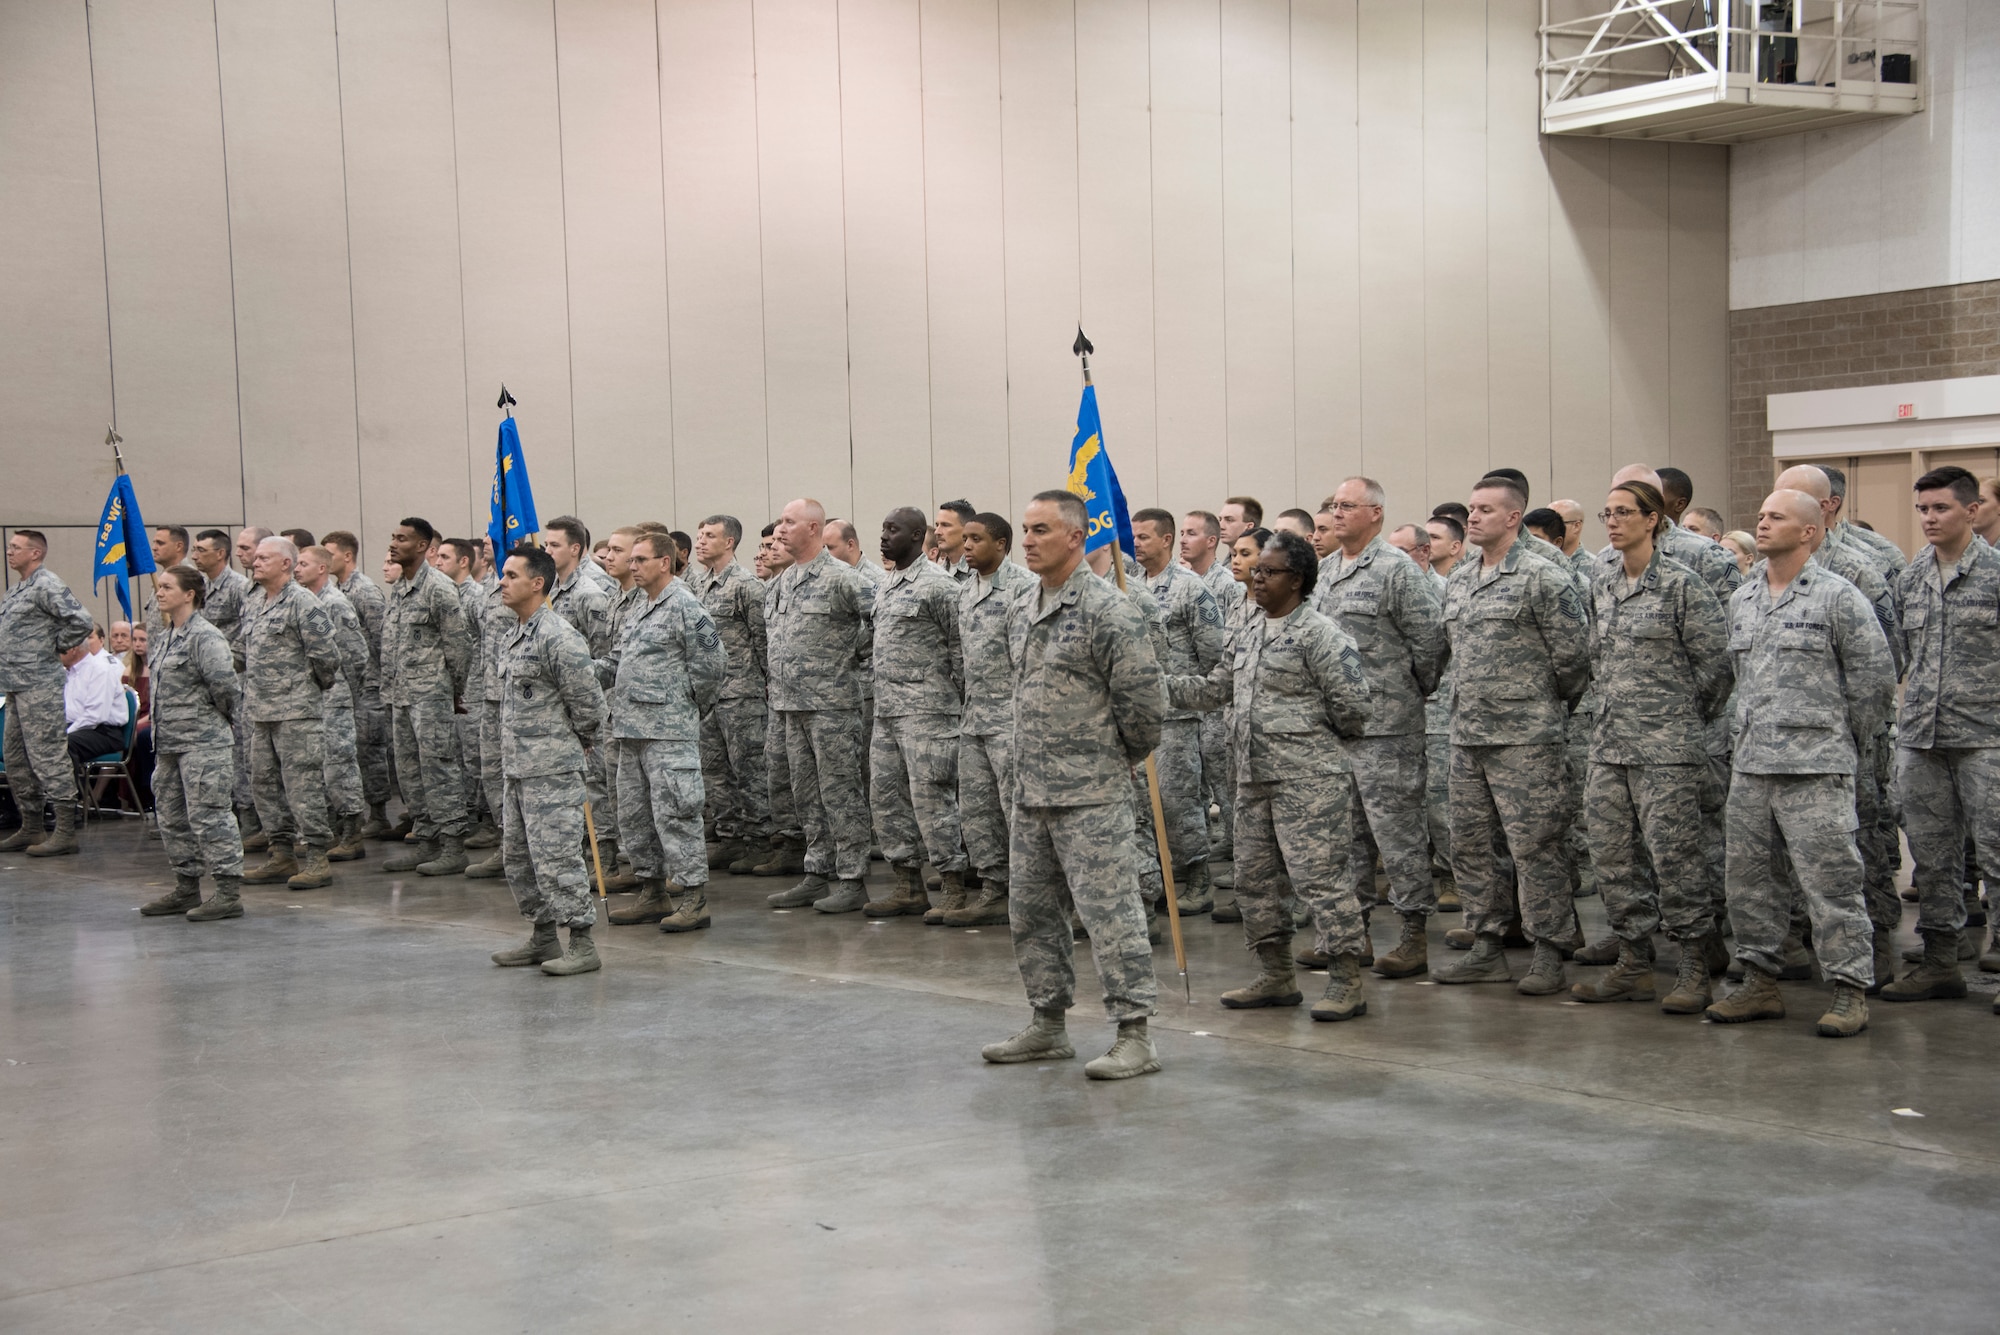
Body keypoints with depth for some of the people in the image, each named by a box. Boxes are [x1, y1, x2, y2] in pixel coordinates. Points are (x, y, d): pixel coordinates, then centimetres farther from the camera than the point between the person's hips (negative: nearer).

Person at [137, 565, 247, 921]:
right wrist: (157, 723, 17)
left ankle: (229, 893, -4)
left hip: (202, 742, -10)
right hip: (169, 742, 10)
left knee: (208, 816, -8)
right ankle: (186, 888, 24)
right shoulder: (165, 637, 14)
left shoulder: (204, 636, -15)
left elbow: (224, 681, -25)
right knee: (172, 817, 14)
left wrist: (222, 711, -9)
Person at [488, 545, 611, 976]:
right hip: (518, 766, 10)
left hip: (552, 768, -10)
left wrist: (582, 740, -2)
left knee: (557, 854, -8)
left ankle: (582, 944, -1)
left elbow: (587, 698, -16)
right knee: (518, 853, 15)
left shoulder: (558, 636, -17)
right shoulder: (515, 636, 14)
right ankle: (543, 937, 26)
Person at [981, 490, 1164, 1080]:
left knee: (1109, 910, -7)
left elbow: (1143, 700, -14)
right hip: (1031, 789, 9)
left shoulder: (1107, 610, -14)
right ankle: (1048, 1025, 26)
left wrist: (1122, 758, -1)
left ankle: (1135, 1035, -1)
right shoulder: (1022, 607, 12)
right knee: (1031, 911, 14)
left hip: (1090, 794, -9)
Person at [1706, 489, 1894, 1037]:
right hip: (1750, 765, 7)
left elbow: (1875, 678, -3)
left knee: (1829, 879, -6)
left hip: (1815, 767, -7)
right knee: (1748, 877, 10)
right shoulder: (1741, 599, 14)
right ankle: (1760, 982, 20)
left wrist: (1839, 734, 3)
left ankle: (1850, 989, 3)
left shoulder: (1838, 597, -6)